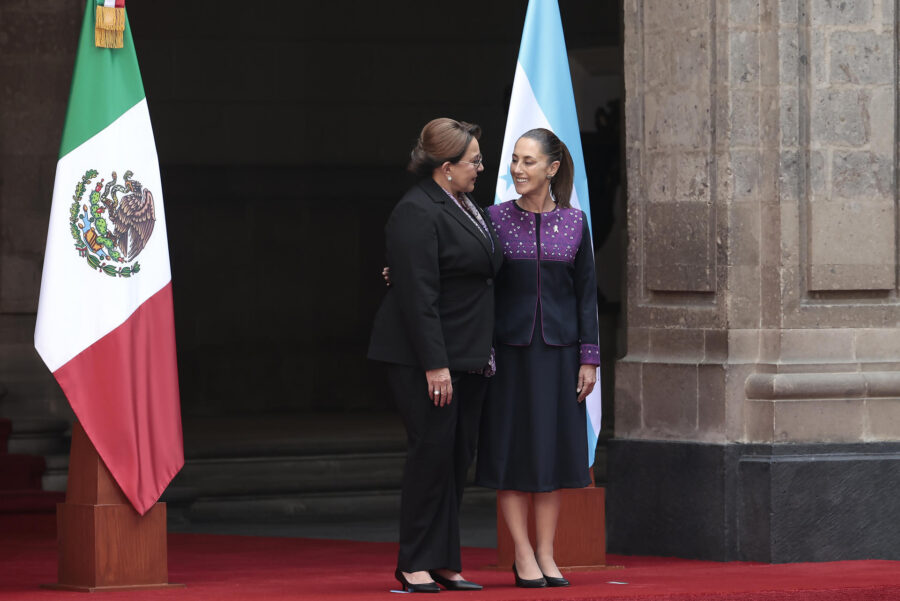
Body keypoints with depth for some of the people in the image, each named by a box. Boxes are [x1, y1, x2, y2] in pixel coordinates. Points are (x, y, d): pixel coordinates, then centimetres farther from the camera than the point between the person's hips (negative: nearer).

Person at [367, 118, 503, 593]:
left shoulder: (465, 208, 15)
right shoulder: (417, 213, -15)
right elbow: (418, 295, -20)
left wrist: (484, 352, 17)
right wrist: (435, 365, -23)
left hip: (467, 357, 9)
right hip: (425, 357, -9)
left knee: (459, 456, 8)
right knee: (432, 452, -7)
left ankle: (443, 562, 12)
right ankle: (415, 564, 1)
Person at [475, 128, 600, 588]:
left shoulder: (574, 223, 5)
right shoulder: (496, 218, 0)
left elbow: (586, 292, 6)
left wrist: (589, 358, 1)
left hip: (558, 349, 1)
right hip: (510, 349, -1)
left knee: (552, 449, 3)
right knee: (512, 448, -2)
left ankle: (546, 554, 9)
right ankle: (523, 555, 3)